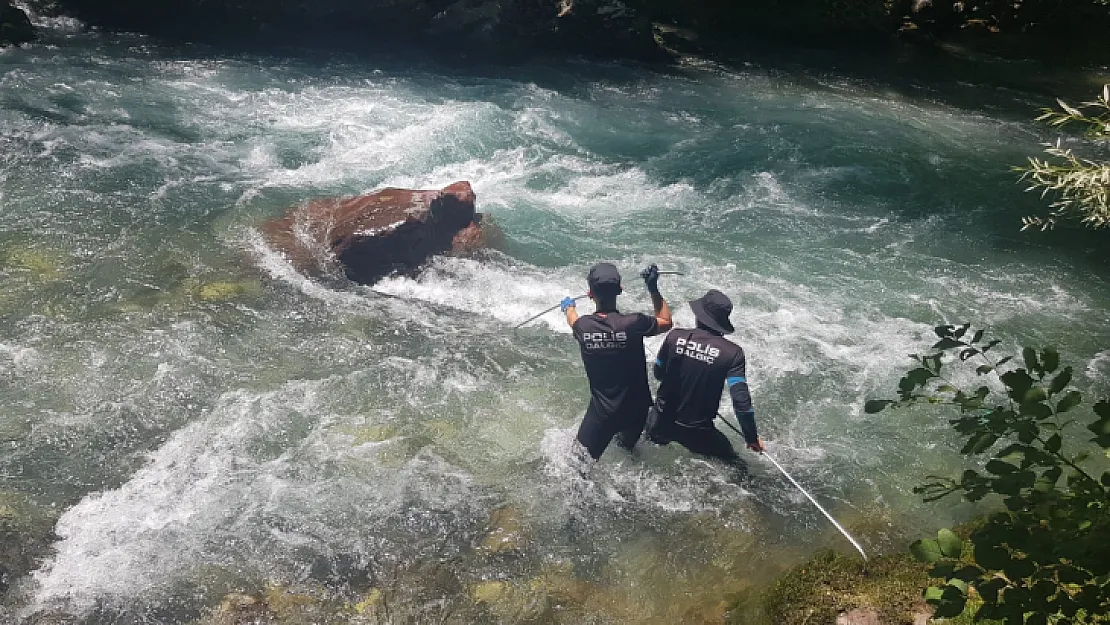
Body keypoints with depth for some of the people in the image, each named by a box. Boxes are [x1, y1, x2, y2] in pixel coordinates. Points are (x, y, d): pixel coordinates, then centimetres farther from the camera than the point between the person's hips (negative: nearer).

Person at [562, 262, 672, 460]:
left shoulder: (583, 326, -15)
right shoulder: (633, 323, -24)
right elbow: (666, 322, -3)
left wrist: (569, 307, 36)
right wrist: (653, 288, 0)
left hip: (602, 411, -1)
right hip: (635, 408, 1)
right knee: (627, 445, 32)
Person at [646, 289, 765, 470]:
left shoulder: (675, 337, -15)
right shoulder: (732, 353, -19)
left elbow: (658, 373, 0)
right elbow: (741, 399, -20)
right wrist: (752, 438, -7)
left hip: (662, 421, 3)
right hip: (698, 431, -2)